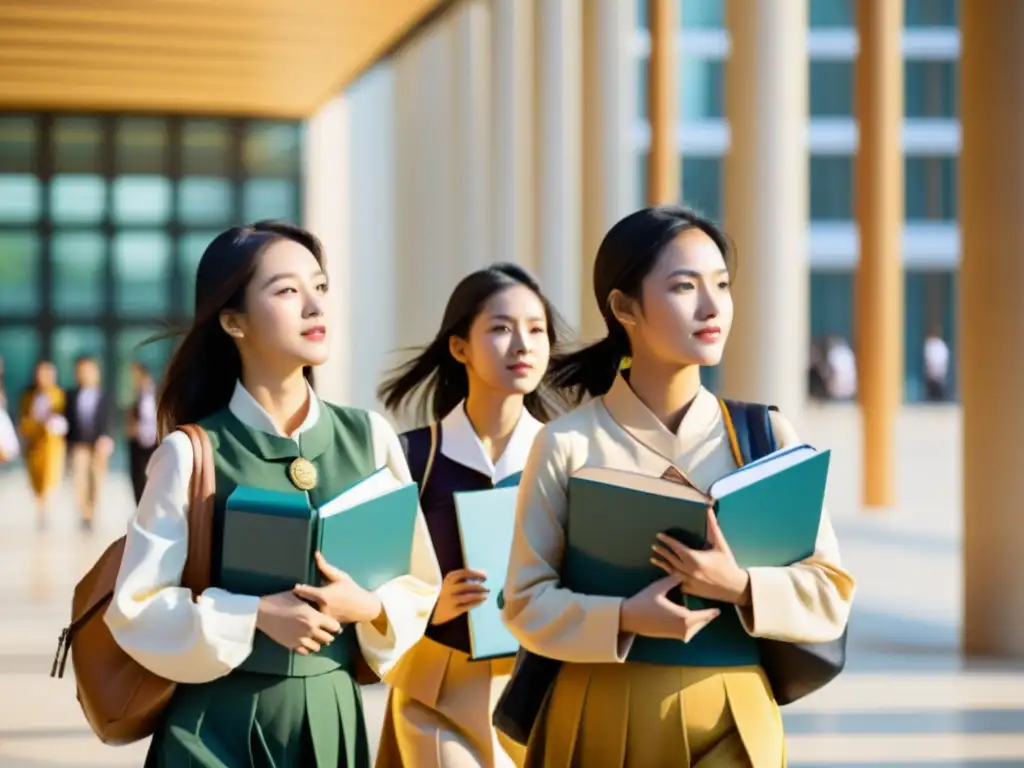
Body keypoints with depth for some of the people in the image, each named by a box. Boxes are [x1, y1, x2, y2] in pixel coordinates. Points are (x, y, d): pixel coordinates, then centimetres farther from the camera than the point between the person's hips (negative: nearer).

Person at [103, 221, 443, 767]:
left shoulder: (371, 437, 1)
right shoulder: (192, 453, -8)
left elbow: (421, 586, 8)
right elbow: (135, 609, -7)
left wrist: (371, 608, -12)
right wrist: (254, 616, -17)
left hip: (335, 715, 3)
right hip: (220, 724, -3)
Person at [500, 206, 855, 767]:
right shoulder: (568, 445, -4)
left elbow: (831, 594, 1)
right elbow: (527, 603, -3)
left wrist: (741, 588, -17)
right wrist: (625, 619, -20)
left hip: (731, 722, 0)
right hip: (603, 721, 0)